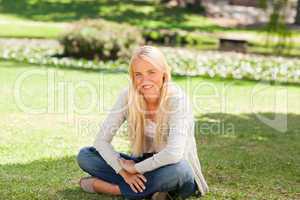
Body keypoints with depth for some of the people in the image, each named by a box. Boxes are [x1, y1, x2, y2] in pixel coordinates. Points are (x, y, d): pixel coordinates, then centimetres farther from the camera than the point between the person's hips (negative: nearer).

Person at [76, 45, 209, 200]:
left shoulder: (176, 98, -21)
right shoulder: (128, 95, -9)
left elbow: (174, 154, -32)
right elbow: (101, 140, -10)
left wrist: (135, 168, -21)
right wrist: (124, 171, -22)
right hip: (144, 165, 4)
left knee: (177, 170, -40)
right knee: (84, 155, -10)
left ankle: (104, 186, -19)